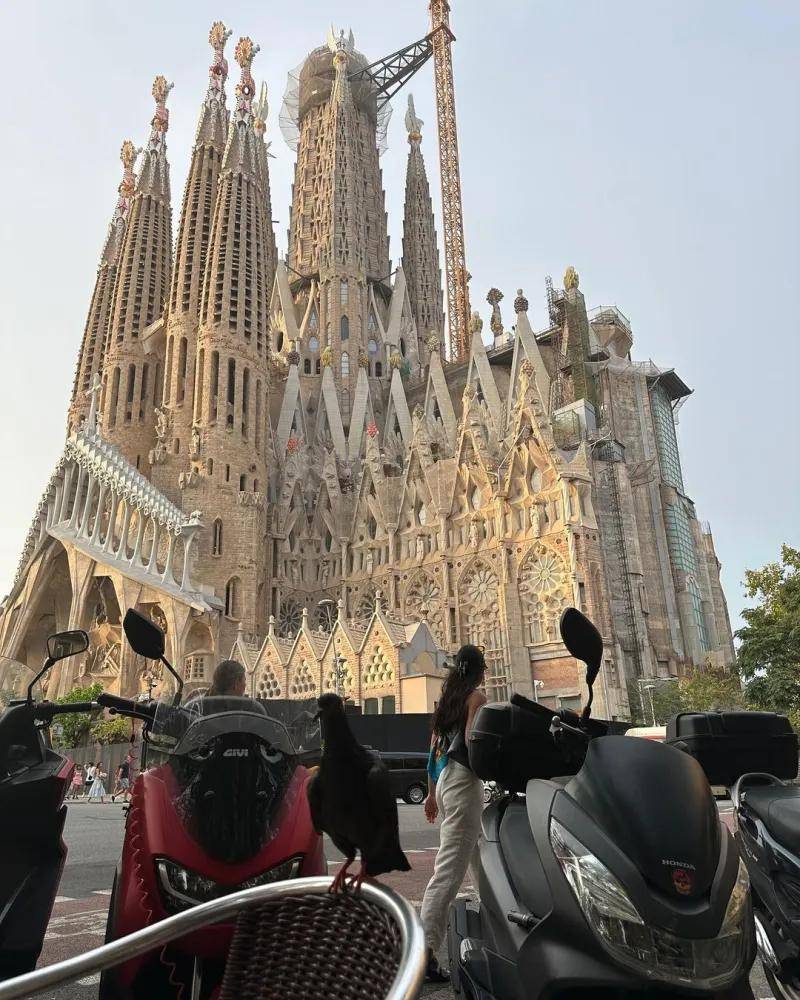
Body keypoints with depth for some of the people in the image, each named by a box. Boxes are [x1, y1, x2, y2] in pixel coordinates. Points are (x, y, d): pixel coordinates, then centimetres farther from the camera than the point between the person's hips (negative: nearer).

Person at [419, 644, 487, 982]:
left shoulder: (446, 700, 17)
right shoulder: (476, 697, -5)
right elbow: (471, 744, -18)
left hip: (444, 780, 8)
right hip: (464, 782, -8)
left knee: (476, 854, 21)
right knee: (449, 869, -11)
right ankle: (426, 949, -16)